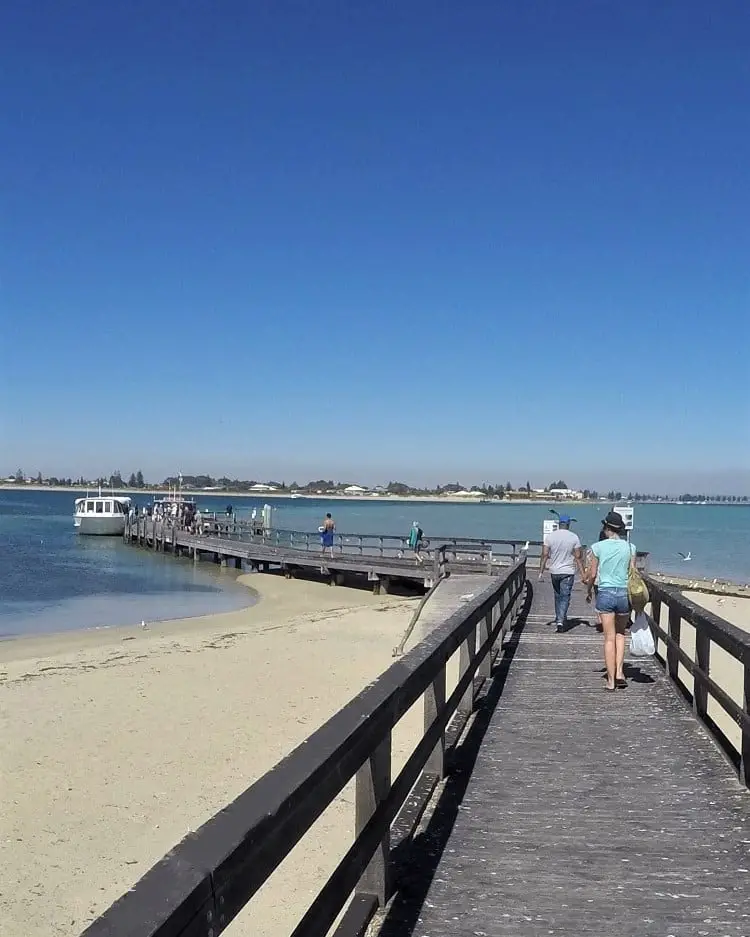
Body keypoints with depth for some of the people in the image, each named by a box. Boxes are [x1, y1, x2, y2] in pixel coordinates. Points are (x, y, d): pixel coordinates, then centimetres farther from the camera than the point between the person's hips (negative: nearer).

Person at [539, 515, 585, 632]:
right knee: (565, 597, -1)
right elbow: (578, 557, -5)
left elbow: (545, 555, -4)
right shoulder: (574, 537, -5)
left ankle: (559, 619, 25)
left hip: (554, 571, 2)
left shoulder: (551, 536, -1)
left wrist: (541, 571, 1)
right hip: (568, 572, -2)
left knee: (558, 596, 17)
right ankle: (560, 621, -15)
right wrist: (582, 574, -1)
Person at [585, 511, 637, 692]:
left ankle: (611, 680, 7)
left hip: (605, 593, -2)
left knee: (609, 637, 5)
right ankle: (619, 672, 10)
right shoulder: (630, 547, 0)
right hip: (624, 593, 2)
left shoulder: (598, 547, -4)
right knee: (620, 633, 21)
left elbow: (592, 574, 0)